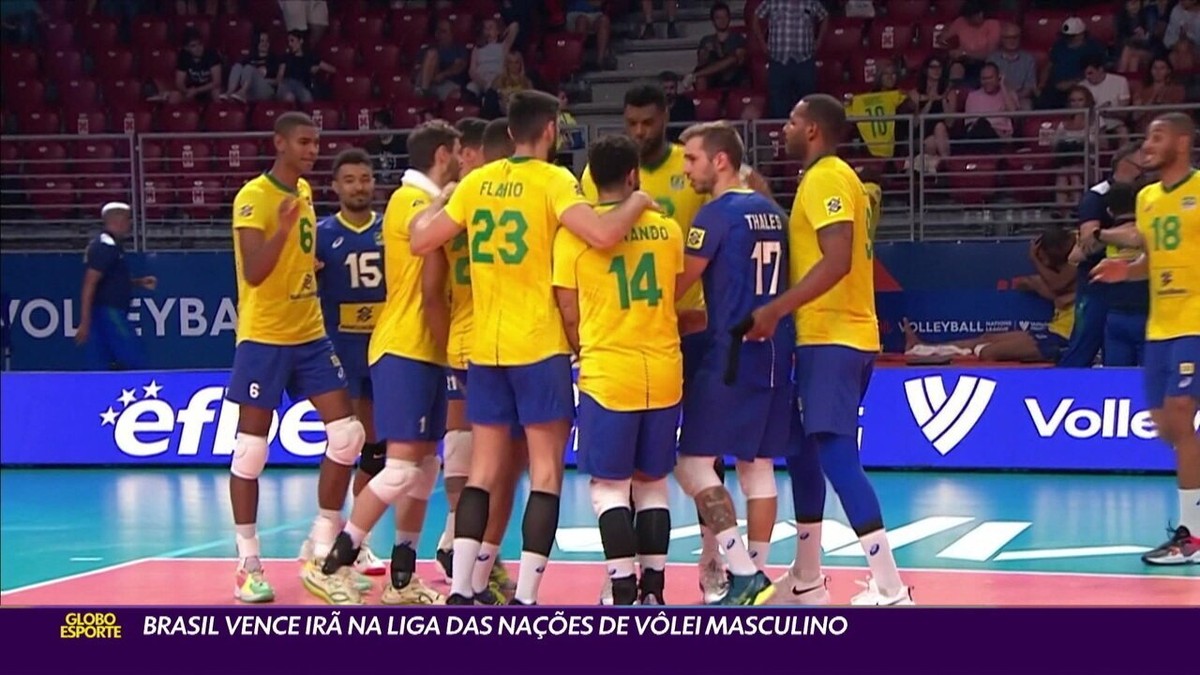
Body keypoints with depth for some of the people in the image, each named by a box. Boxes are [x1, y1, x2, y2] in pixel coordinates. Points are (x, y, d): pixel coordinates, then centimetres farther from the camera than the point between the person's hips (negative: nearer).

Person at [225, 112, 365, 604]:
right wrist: (283, 227, -37)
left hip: (310, 335, 7)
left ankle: (320, 555, 8)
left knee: (347, 435, -1)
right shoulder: (254, 197, -14)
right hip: (263, 337, -7)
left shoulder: (305, 192, 11)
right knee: (251, 447, -1)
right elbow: (253, 273, -24)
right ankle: (248, 564, 8)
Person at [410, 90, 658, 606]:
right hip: (540, 348, -5)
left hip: (484, 349, 5)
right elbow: (603, 235, -23)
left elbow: (421, 241, 8)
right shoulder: (553, 181, -9)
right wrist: (637, 203, -5)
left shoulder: (477, 181, 6)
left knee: (484, 470, 11)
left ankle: (460, 590, 6)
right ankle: (524, 598, -5)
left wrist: (438, 201, 26)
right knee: (546, 472, 1)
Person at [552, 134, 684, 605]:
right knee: (652, 483, 13)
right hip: (664, 374, 3)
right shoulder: (668, 229, 4)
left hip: (607, 375, -3)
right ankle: (653, 591, 13)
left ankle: (625, 592, -4)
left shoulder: (574, 232, -5)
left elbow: (569, 315, -2)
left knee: (609, 487, 4)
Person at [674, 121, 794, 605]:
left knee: (693, 464, -3)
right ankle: (756, 575, 11)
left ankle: (743, 573, -10)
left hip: (731, 352, -8)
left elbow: (679, 284, -8)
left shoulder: (717, 214, -10)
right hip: (775, 350, 8)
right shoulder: (772, 213, 14)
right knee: (757, 465, 11)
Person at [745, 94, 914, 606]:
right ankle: (806, 579, 26)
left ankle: (890, 590, -18)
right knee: (803, 449, 17)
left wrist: (775, 309, -25)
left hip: (832, 339, -11)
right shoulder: (833, 177, 19)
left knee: (836, 457, -14)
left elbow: (836, 261, -24)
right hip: (828, 336, 11)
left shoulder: (826, 178, -13)